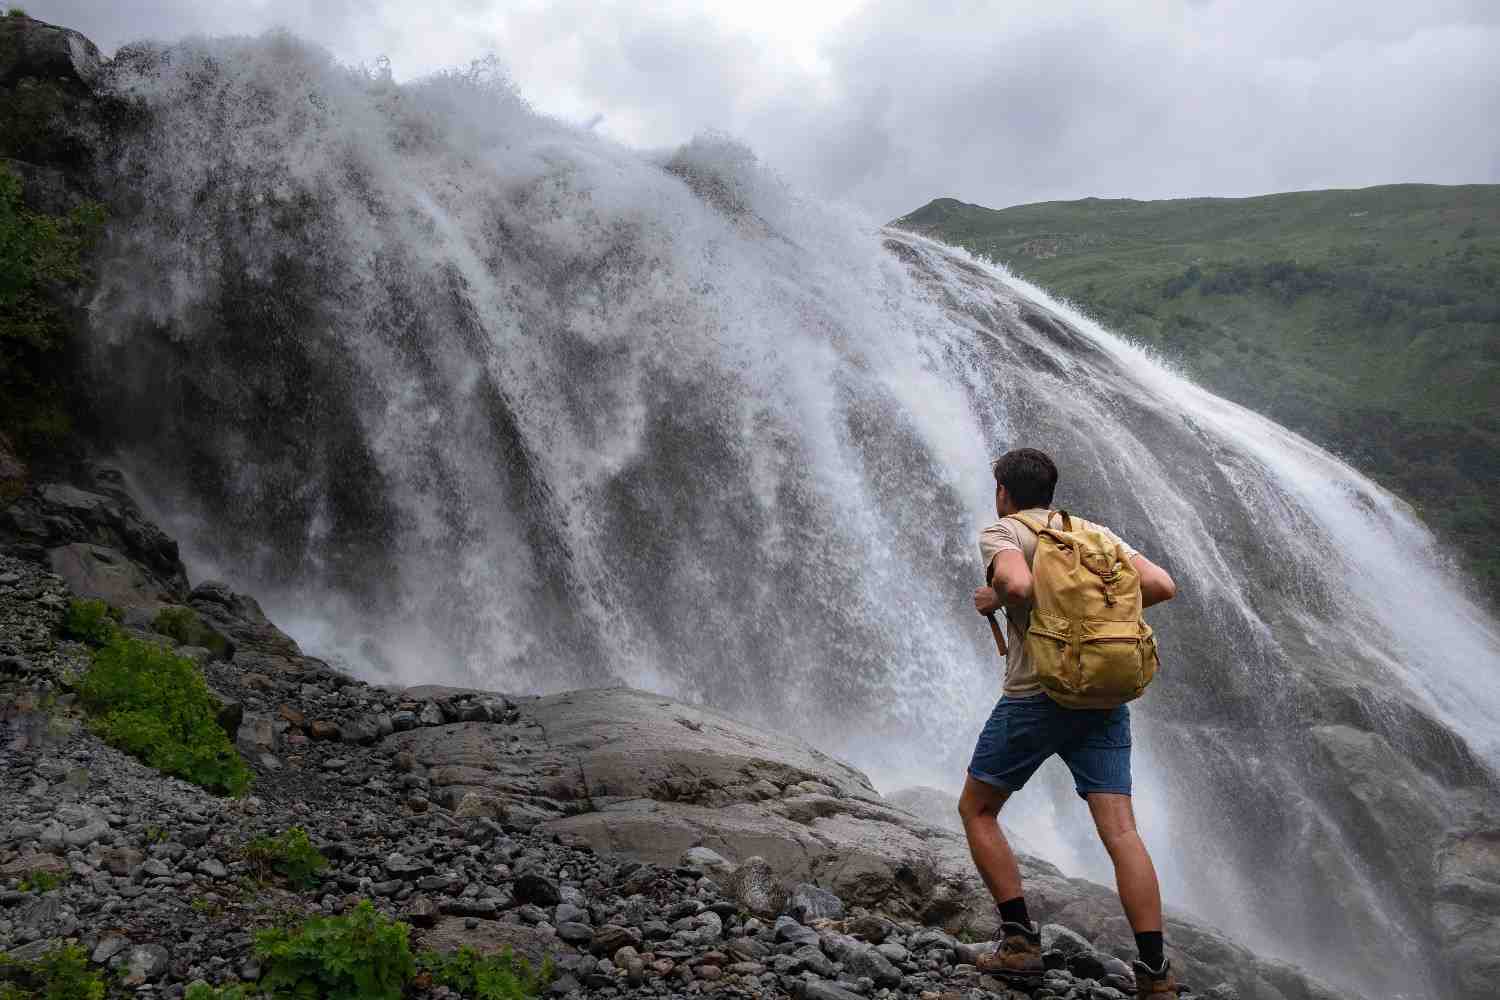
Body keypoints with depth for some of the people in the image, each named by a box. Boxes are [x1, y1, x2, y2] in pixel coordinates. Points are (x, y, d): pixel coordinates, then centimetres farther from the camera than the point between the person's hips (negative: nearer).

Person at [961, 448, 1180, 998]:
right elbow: (1162, 585, 4)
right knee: (1120, 830, 0)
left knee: (976, 811, 13)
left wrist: (993, 598, -1)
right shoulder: (1095, 532, 16)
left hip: (1034, 697, -4)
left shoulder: (1001, 532, 0)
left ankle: (1020, 940, 9)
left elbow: (1019, 584, -22)